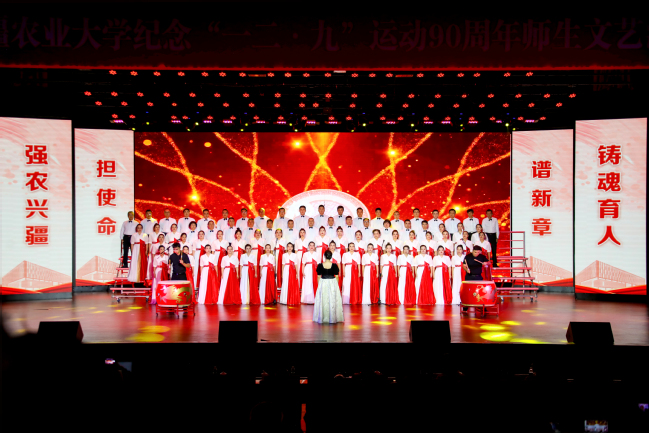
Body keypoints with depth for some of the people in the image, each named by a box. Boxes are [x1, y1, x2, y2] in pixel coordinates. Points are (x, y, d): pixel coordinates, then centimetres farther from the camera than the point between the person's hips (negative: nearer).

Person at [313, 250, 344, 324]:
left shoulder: (320, 265, -7)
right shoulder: (334, 265, -7)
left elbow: (318, 277, -1)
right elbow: (336, 277, -1)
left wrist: (319, 285, 12)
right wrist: (336, 285, 12)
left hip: (323, 283, 0)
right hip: (332, 283, 0)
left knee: (322, 301, 8)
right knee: (332, 300, 7)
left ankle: (322, 318, 14)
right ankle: (333, 318, 12)